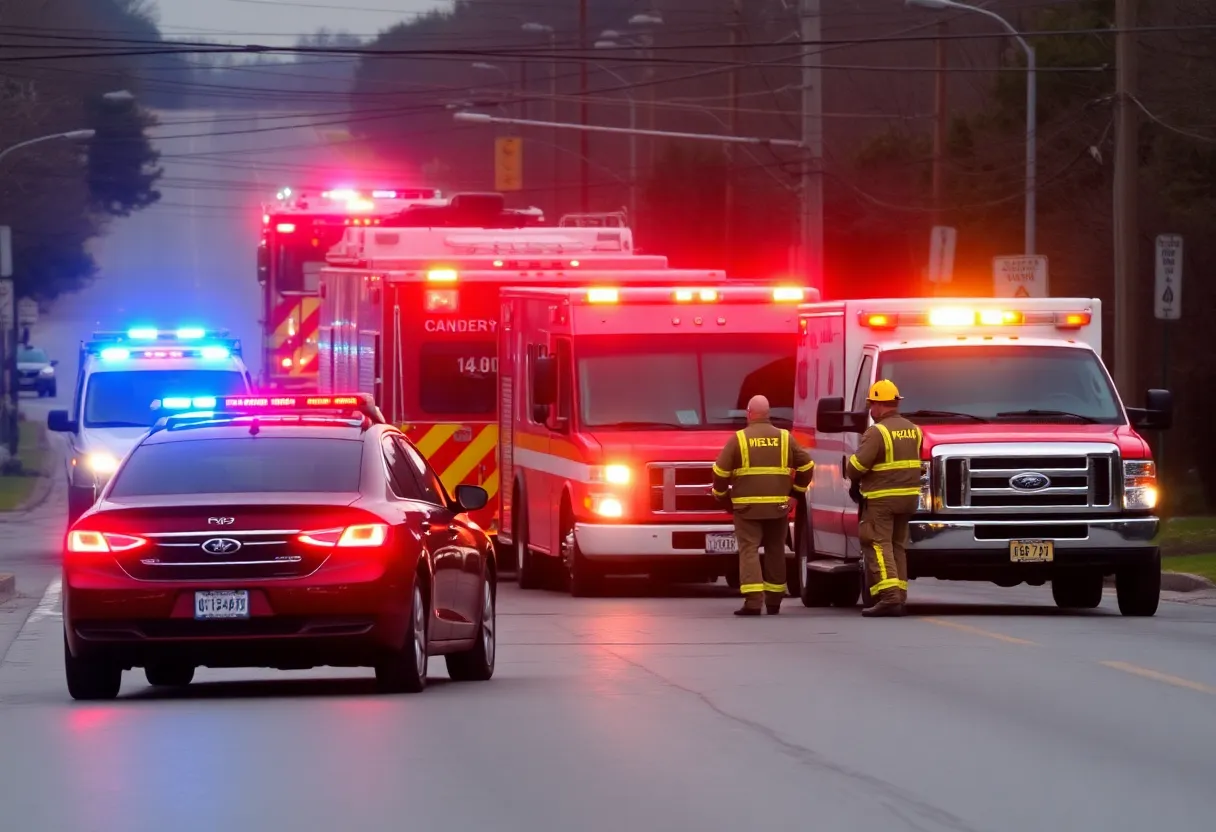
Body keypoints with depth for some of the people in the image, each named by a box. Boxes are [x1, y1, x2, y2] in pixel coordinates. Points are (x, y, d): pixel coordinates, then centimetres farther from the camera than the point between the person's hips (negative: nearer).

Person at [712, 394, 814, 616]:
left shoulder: (739, 439, -3)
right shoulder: (785, 438, 5)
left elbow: (720, 471, -4)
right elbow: (806, 466, 8)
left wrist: (721, 494, 13)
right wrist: (796, 490, 23)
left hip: (747, 506, -3)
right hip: (778, 506, 3)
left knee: (749, 551, -4)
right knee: (775, 551, 14)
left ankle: (753, 600, -17)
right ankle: (774, 601, 19)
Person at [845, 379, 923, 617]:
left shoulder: (877, 432, -14)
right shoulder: (913, 430, 11)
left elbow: (857, 465, -17)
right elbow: (915, 461, 15)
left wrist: (852, 477, 3)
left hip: (881, 499, -8)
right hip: (908, 497, 8)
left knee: (878, 546, -6)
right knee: (897, 547, 16)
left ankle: (889, 597, -17)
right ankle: (899, 597, 15)